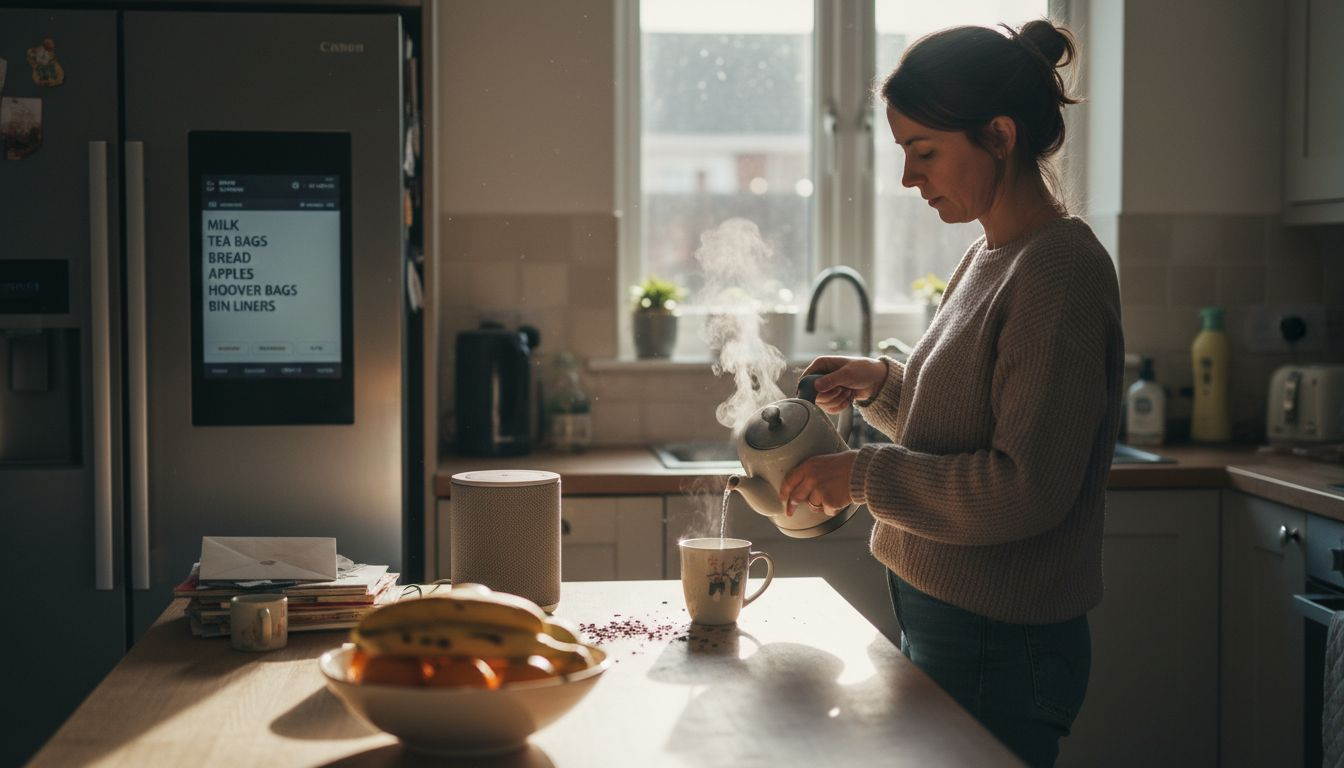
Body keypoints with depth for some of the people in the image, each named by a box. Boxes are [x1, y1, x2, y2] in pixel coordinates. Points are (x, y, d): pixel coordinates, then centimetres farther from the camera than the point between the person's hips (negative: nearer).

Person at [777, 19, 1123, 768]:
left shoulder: (1060, 272, -19)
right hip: (940, 622, 9)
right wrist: (883, 383, 6)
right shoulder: (990, 256, 9)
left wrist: (866, 474, -17)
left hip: (999, 649, -9)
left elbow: (1026, 489, -23)